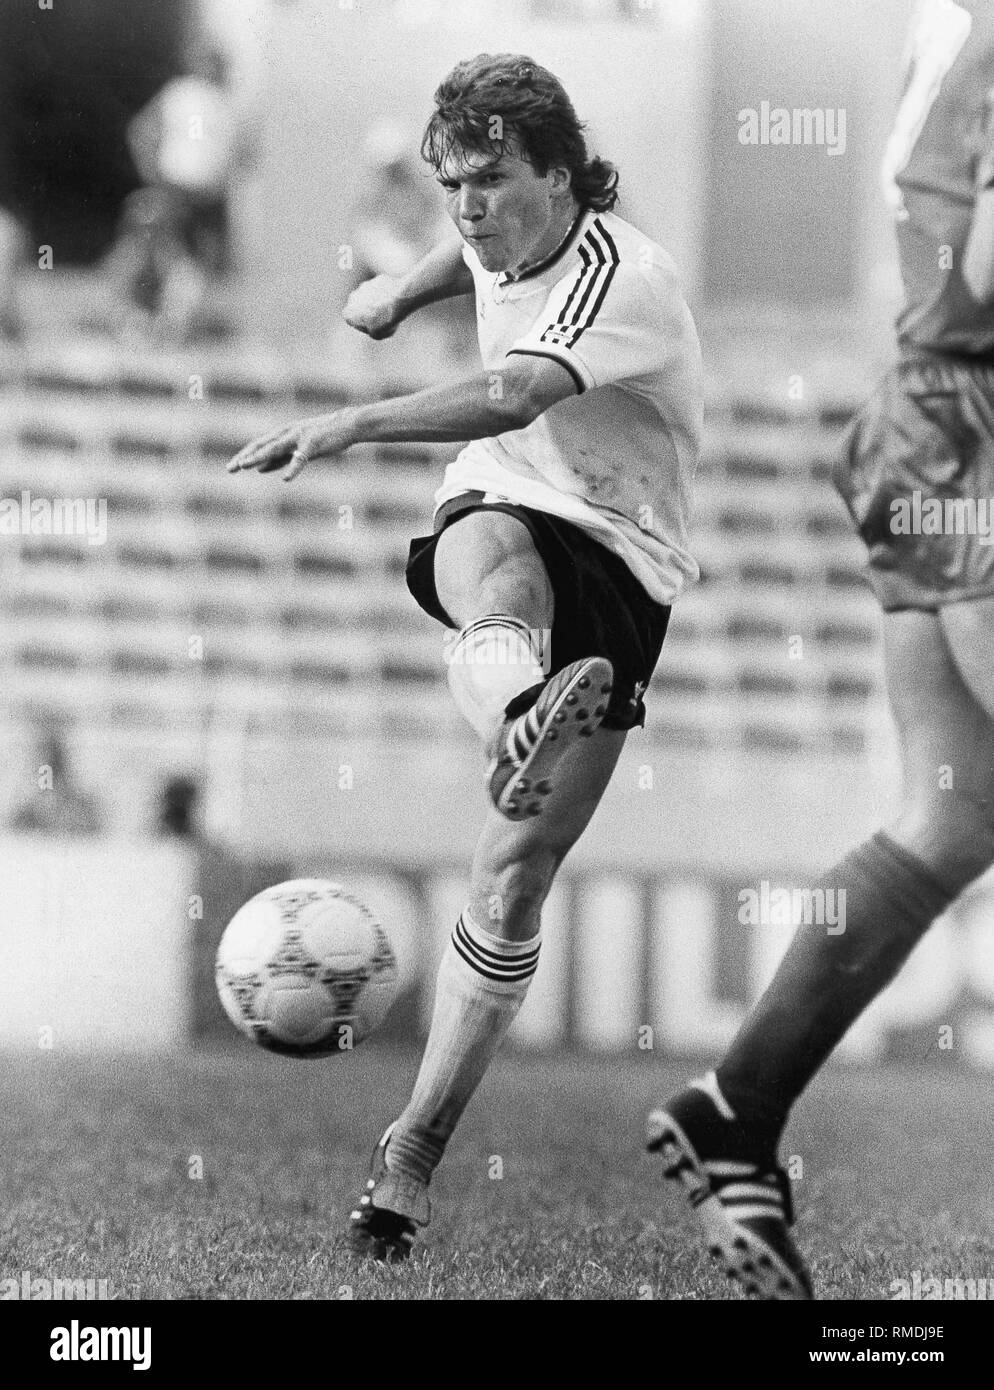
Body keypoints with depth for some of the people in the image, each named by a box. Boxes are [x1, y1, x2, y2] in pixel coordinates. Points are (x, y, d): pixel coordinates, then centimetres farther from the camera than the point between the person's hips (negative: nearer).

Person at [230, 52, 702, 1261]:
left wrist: (354, 425, -50)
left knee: (516, 871, -8)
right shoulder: (504, 239, 5)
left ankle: (415, 1147, 1)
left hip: (617, 564, -4)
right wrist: (409, 287, 17)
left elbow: (509, 399, -38)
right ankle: (520, 701, -76)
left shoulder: (620, 275, -19)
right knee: (496, 550, -39)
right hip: (496, 513, 4)